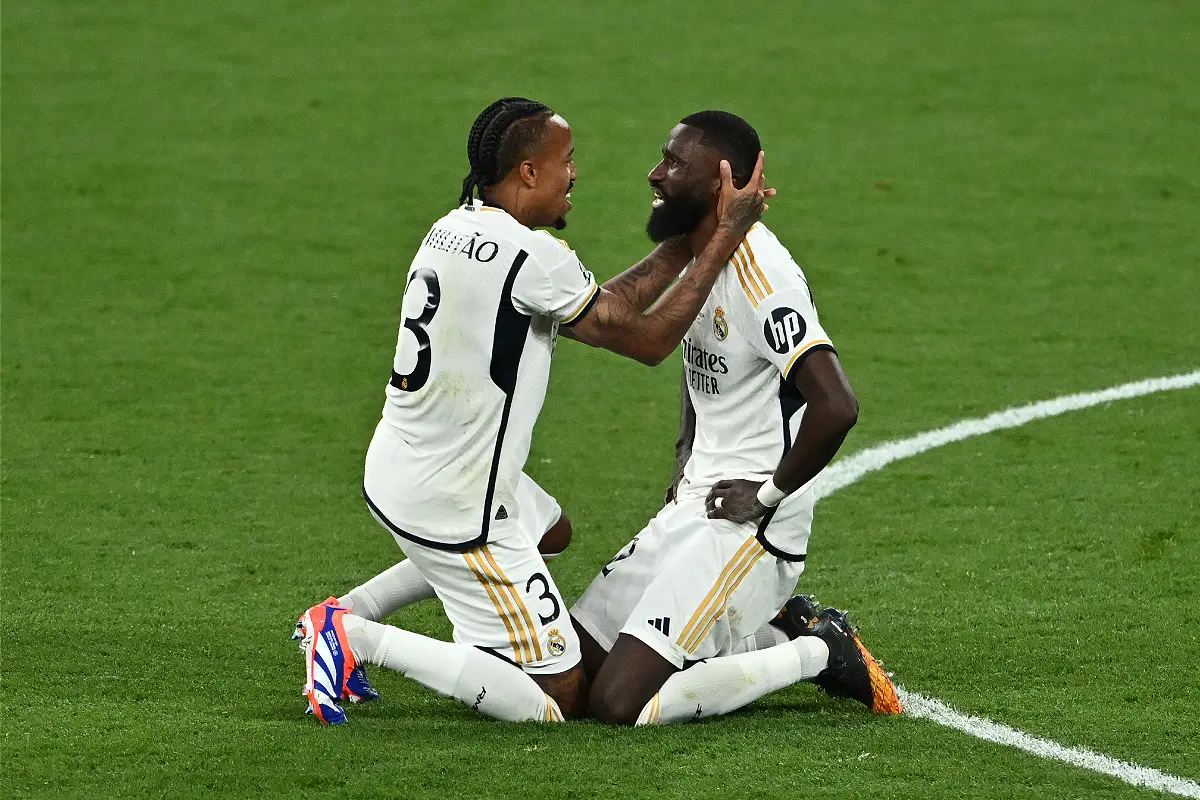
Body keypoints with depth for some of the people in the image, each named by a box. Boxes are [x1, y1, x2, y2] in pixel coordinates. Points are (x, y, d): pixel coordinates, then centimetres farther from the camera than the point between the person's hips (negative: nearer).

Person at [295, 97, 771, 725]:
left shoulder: (453, 229, 6)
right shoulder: (531, 255, -22)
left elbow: (602, 306, 13)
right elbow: (648, 340, -12)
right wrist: (724, 237, -7)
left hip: (393, 472, 9)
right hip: (454, 509, -9)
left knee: (550, 527, 39)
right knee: (561, 697, -1)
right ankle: (362, 640, -8)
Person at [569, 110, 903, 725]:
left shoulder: (759, 275, -21)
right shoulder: (694, 256, 9)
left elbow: (835, 407, -31)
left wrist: (769, 493, -17)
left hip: (747, 528, -10)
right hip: (694, 509, 10)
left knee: (618, 705, -17)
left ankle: (814, 653, -3)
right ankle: (779, 632, 14)